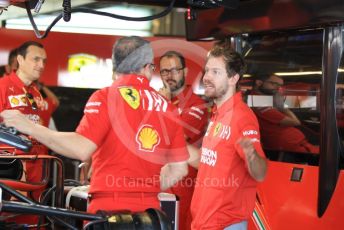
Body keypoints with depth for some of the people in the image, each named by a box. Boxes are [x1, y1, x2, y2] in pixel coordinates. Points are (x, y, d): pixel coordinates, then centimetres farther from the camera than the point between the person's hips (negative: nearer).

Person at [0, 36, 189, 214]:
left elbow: (81, 149, -18)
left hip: (109, 209, -4)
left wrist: (29, 127, -14)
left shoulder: (106, 97, -6)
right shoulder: (165, 106, 8)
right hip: (149, 208, 5)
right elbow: (179, 168, 11)